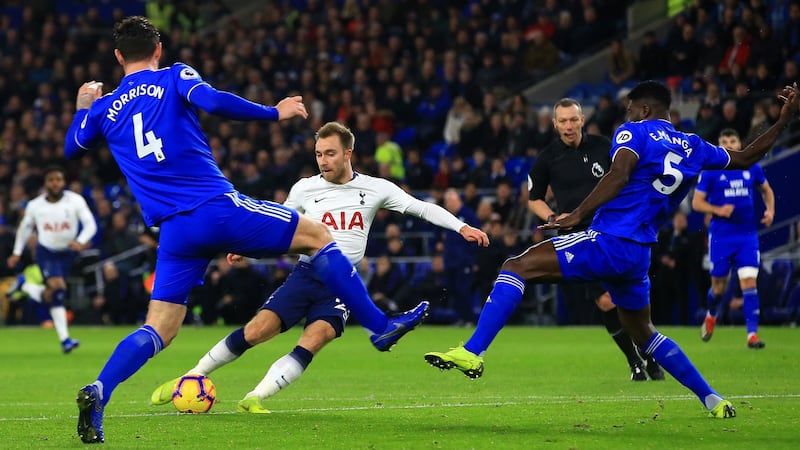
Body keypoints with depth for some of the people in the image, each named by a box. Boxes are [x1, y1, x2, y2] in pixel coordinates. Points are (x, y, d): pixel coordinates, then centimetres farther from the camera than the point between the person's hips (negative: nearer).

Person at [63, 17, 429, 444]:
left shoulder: (103, 109, 14)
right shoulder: (174, 77, 3)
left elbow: (71, 149, 31)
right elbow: (211, 100, -17)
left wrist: (82, 107, 48)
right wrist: (274, 112, -7)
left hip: (174, 231, 4)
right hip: (219, 208, -4)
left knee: (158, 329, 7)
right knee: (317, 235, 13)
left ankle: (98, 392, -17)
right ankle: (380, 326, 13)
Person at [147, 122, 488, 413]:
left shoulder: (376, 189, 2)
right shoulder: (305, 189, 5)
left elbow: (422, 208, 4)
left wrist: (461, 227, -7)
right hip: (306, 274, 1)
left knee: (312, 342, -25)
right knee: (256, 330, -15)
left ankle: (253, 399, -27)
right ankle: (192, 378, 0)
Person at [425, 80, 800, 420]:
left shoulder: (634, 133, -1)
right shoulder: (694, 149, 17)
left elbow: (619, 175, -19)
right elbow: (744, 159, 30)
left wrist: (576, 215, -24)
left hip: (607, 242, -7)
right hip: (639, 255, 8)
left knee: (517, 266, -10)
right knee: (642, 333, 26)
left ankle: (472, 353, -26)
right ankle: (712, 400, 24)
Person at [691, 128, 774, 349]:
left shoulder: (752, 167, 4)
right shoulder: (710, 170, -4)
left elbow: (766, 190, 21)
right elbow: (696, 202, -3)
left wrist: (770, 210, 2)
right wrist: (718, 210, -20)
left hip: (747, 234, 1)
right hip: (721, 235, -1)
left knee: (749, 283, -11)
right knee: (719, 285, 8)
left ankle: (752, 334, -13)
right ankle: (711, 316, 41)